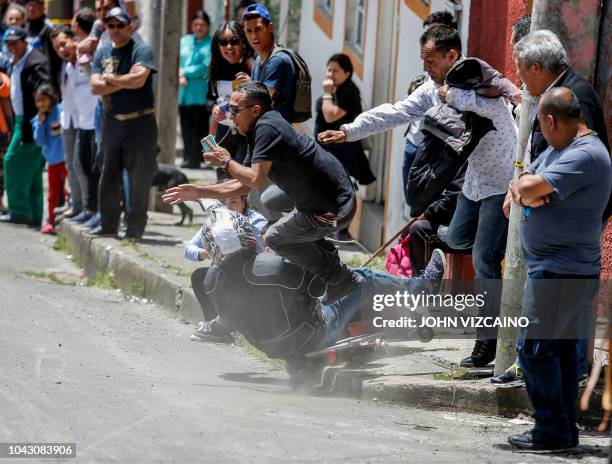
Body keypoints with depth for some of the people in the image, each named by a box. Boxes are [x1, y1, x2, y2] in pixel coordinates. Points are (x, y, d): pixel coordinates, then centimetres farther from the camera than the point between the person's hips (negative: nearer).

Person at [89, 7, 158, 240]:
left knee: (139, 176, -3)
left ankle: (135, 227, 3)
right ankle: (108, 225, 17)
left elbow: (138, 79, -22)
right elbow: (95, 87, -1)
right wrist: (125, 82, -12)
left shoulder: (142, 51, -6)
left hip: (140, 122, -5)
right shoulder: (102, 53, 11)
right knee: (108, 175, 9)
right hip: (112, 122, 5)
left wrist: (111, 79, -9)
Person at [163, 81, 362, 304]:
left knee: (275, 238, 8)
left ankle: (341, 279, 10)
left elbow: (256, 180, -24)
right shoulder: (257, 133, 13)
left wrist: (226, 162, -8)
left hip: (333, 211, -10)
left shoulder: (266, 128, -18)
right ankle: (330, 258, 28)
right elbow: (243, 185, 19)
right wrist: (199, 192, 17)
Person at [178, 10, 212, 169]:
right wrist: (182, 76, -8)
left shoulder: (211, 44, -2)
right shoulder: (185, 41, 15)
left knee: (199, 128, -4)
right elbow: (181, 62, 12)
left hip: (201, 94, -5)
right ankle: (187, 157, 13)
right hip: (185, 93, 5)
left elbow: (206, 66, -9)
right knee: (186, 127, 7)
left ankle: (194, 159, -1)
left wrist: (185, 72, -6)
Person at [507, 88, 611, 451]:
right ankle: (566, 428, 18)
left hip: (560, 274, -10)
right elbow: (521, 182, 15)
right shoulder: (558, 149, 15)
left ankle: (552, 430, -7)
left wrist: (525, 189, -5)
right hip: (567, 271, 10)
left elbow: (531, 187, -29)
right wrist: (525, 194, -9)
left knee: (534, 348, -10)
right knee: (562, 348, 13)